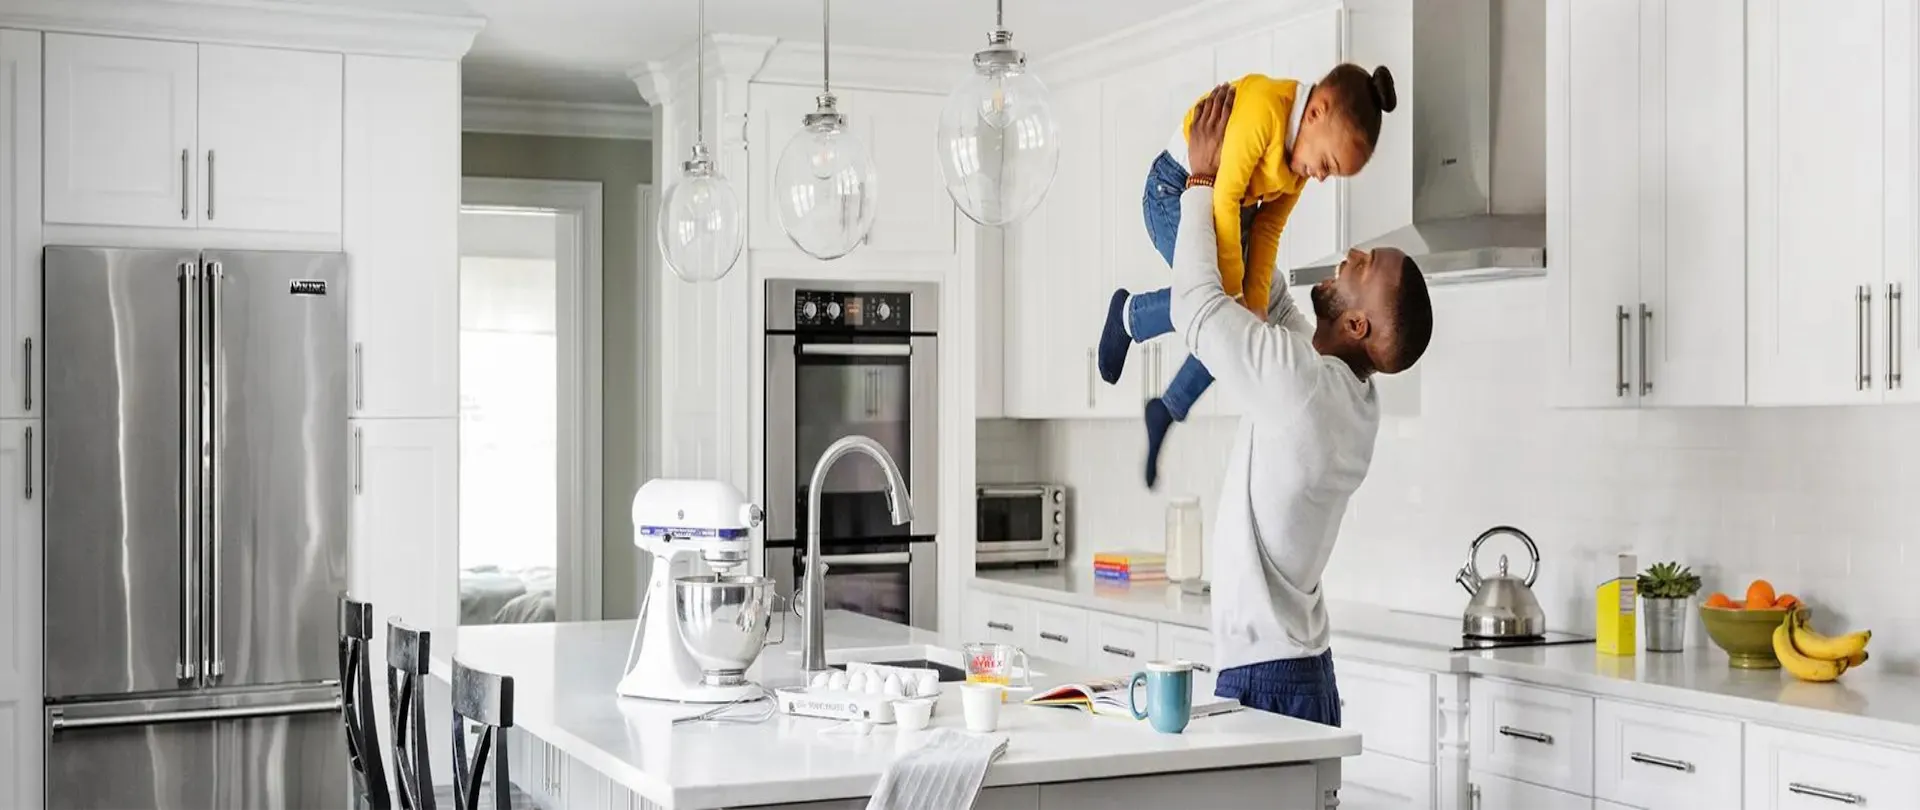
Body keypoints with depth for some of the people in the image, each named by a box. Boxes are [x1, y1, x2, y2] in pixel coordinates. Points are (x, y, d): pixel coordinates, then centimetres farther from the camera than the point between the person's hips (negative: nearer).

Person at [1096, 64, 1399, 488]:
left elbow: (1267, 229, -2)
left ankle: (1168, 410, 13)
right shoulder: (1265, 105, -31)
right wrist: (1233, 294, -23)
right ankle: (1129, 314, 2)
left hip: (1231, 209, 8)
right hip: (1175, 193, -8)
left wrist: (1255, 303, -12)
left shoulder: (1305, 149, -4)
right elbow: (1224, 198, -29)